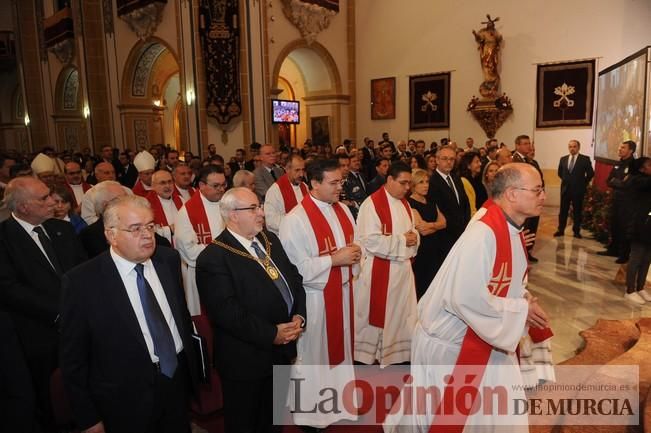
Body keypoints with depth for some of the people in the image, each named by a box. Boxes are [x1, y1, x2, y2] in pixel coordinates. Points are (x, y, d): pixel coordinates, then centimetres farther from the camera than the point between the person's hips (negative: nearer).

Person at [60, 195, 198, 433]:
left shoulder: (169, 259, -3)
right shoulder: (82, 281, -16)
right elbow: (73, 359, -9)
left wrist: (191, 364, 12)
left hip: (178, 381, 4)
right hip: (127, 400, -4)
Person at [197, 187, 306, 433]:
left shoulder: (270, 240, 7)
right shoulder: (213, 257, -19)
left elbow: (294, 277, 8)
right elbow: (225, 311, -25)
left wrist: (298, 315, -8)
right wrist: (271, 334, -23)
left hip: (283, 349, 7)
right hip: (246, 358, -6)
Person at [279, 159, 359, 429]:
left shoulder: (343, 210, 3)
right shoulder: (295, 220, -19)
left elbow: (354, 244, 13)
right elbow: (297, 268, -22)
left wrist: (355, 252, -10)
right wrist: (334, 258, -21)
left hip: (342, 291, 7)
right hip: (314, 297, -7)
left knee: (340, 346, 20)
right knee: (314, 354, 8)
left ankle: (339, 401, 41)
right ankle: (311, 410, 29)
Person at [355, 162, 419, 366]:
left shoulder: (404, 203, 10)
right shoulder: (372, 203, -16)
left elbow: (413, 231, 17)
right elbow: (370, 241, -22)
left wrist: (413, 238, -7)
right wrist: (402, 241, -18)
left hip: (403, 269, 7)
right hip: (379, 271, -7)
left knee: (400, 313, 13)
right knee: (378, 314, 5)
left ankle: (394, 354, 30)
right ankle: (369, 357, 23)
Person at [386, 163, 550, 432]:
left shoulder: (511, 229, 1)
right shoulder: (483, 233, -29)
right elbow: (466, 298, -33)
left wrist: (524, 299, -3)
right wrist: (520, 310, -21)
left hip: (485, 338, 9)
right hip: (451, 340, -8)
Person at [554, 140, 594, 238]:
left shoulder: (585, 159, -5)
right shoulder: (563, 159, 6)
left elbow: (591, 173, -1)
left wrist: (584, 183, 2)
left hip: (578, 190, -3)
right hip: (565, 189, 3)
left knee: (577, 211, 6)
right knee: (563, 211, 7)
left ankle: (576, 231, 14)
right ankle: (560, 230, 14)